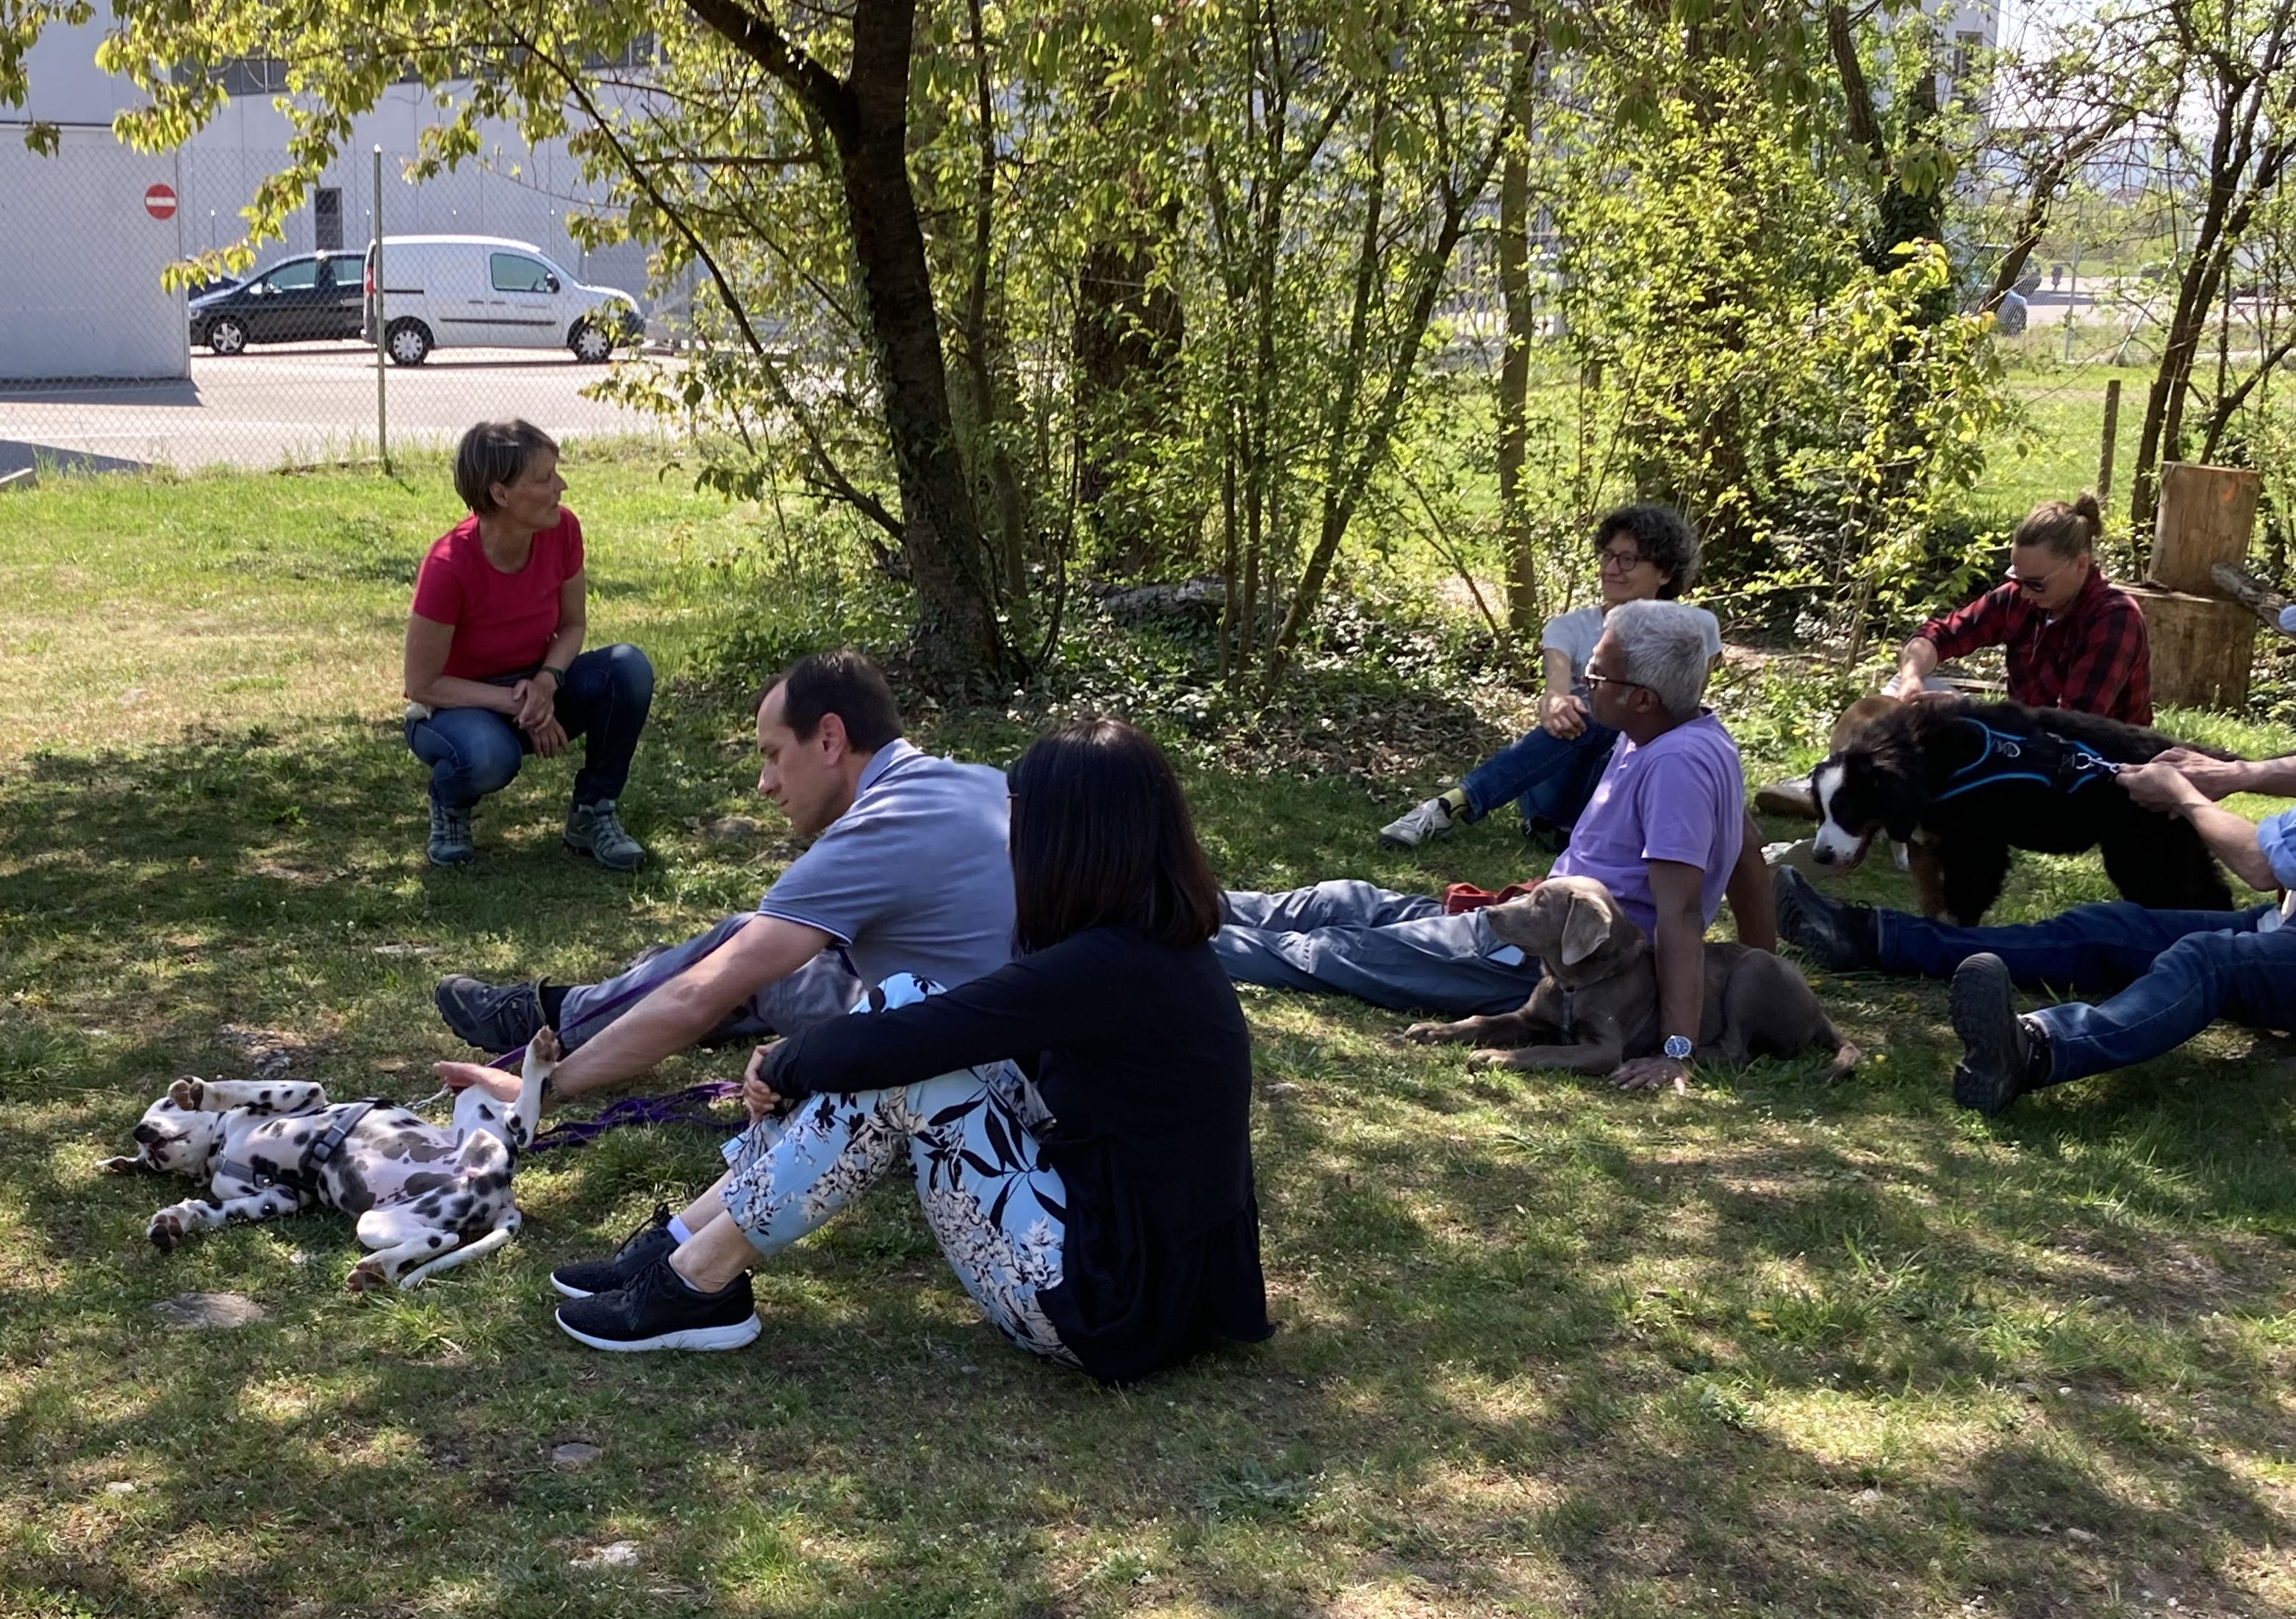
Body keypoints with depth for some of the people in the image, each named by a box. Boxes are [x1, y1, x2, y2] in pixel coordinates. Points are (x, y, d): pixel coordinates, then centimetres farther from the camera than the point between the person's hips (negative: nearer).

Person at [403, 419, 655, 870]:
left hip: (536, 691, 5)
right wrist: (514, 704, -25)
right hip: (458, 706, -5)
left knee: (629, 667, -23)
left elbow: (573, 624, 0)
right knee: (489, 755, -40)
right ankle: (450, 803, -1)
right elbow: (423, 684, -20)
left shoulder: (562, 530, -15)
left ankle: (594, 812, -5)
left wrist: (546, 682, -20)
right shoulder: (448, 566, -29)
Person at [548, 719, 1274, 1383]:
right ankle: (685, 1241, 7)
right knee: (905, 1027, 2)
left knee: (897, 1063, -13)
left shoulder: (1104, 970, -25)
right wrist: (801, 1064, 15)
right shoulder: (1158, 944, 4)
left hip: (1115, 1309, -9)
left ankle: (696, 1286, -1)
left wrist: (783, 1065, 0)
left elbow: (887, 1043, -20)